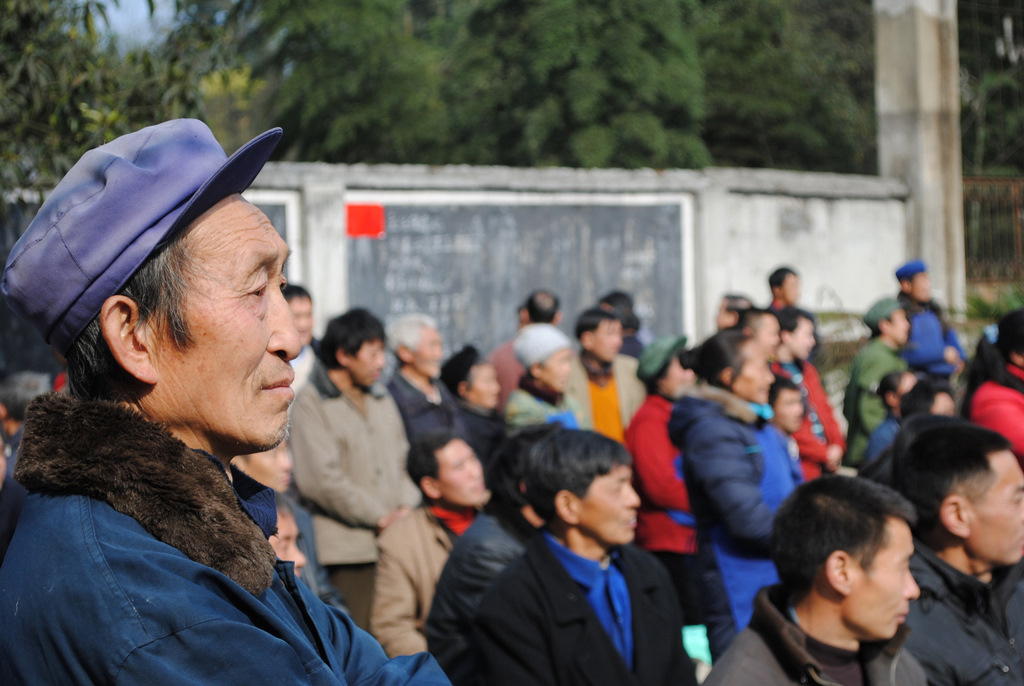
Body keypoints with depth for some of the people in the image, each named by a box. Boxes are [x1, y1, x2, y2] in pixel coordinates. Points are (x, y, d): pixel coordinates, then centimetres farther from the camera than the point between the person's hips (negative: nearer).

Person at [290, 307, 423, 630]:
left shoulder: (382, 400, 20)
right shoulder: (311, 404, -3)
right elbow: (320, 480, -11)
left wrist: (407, 507, 1)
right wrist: (380, 517, -7)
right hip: (349, 549, -6)